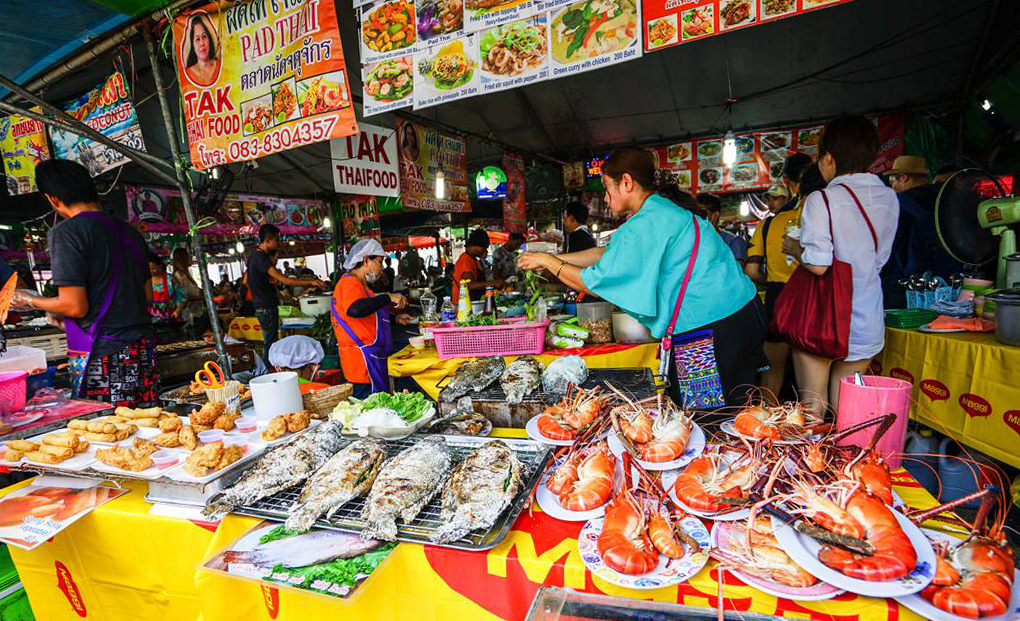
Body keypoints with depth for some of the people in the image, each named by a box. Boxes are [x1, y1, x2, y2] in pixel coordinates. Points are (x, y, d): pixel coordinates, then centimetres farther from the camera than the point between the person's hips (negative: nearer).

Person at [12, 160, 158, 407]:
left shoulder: (65, 232, -8)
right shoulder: (129, 231, 12)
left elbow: (75, 307, -13)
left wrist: (30, 301, 8)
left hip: (101, 354, -6)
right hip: (143, 349, 6)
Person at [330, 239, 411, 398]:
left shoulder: (359, 284, 22)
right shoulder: (350, 281, -12)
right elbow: (354, 309, -33)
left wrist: (395, 319, 22)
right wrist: (388, 298, -24)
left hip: (372, 360, 10)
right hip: (363, 363, -10)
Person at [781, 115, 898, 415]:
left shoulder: (822, 200, -14)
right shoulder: (889, 198, 6)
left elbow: (817, 264, -19)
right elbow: (879, 259, 12)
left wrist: (793, 247, -1)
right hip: (866, 320, 6)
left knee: (812, 405, 6)